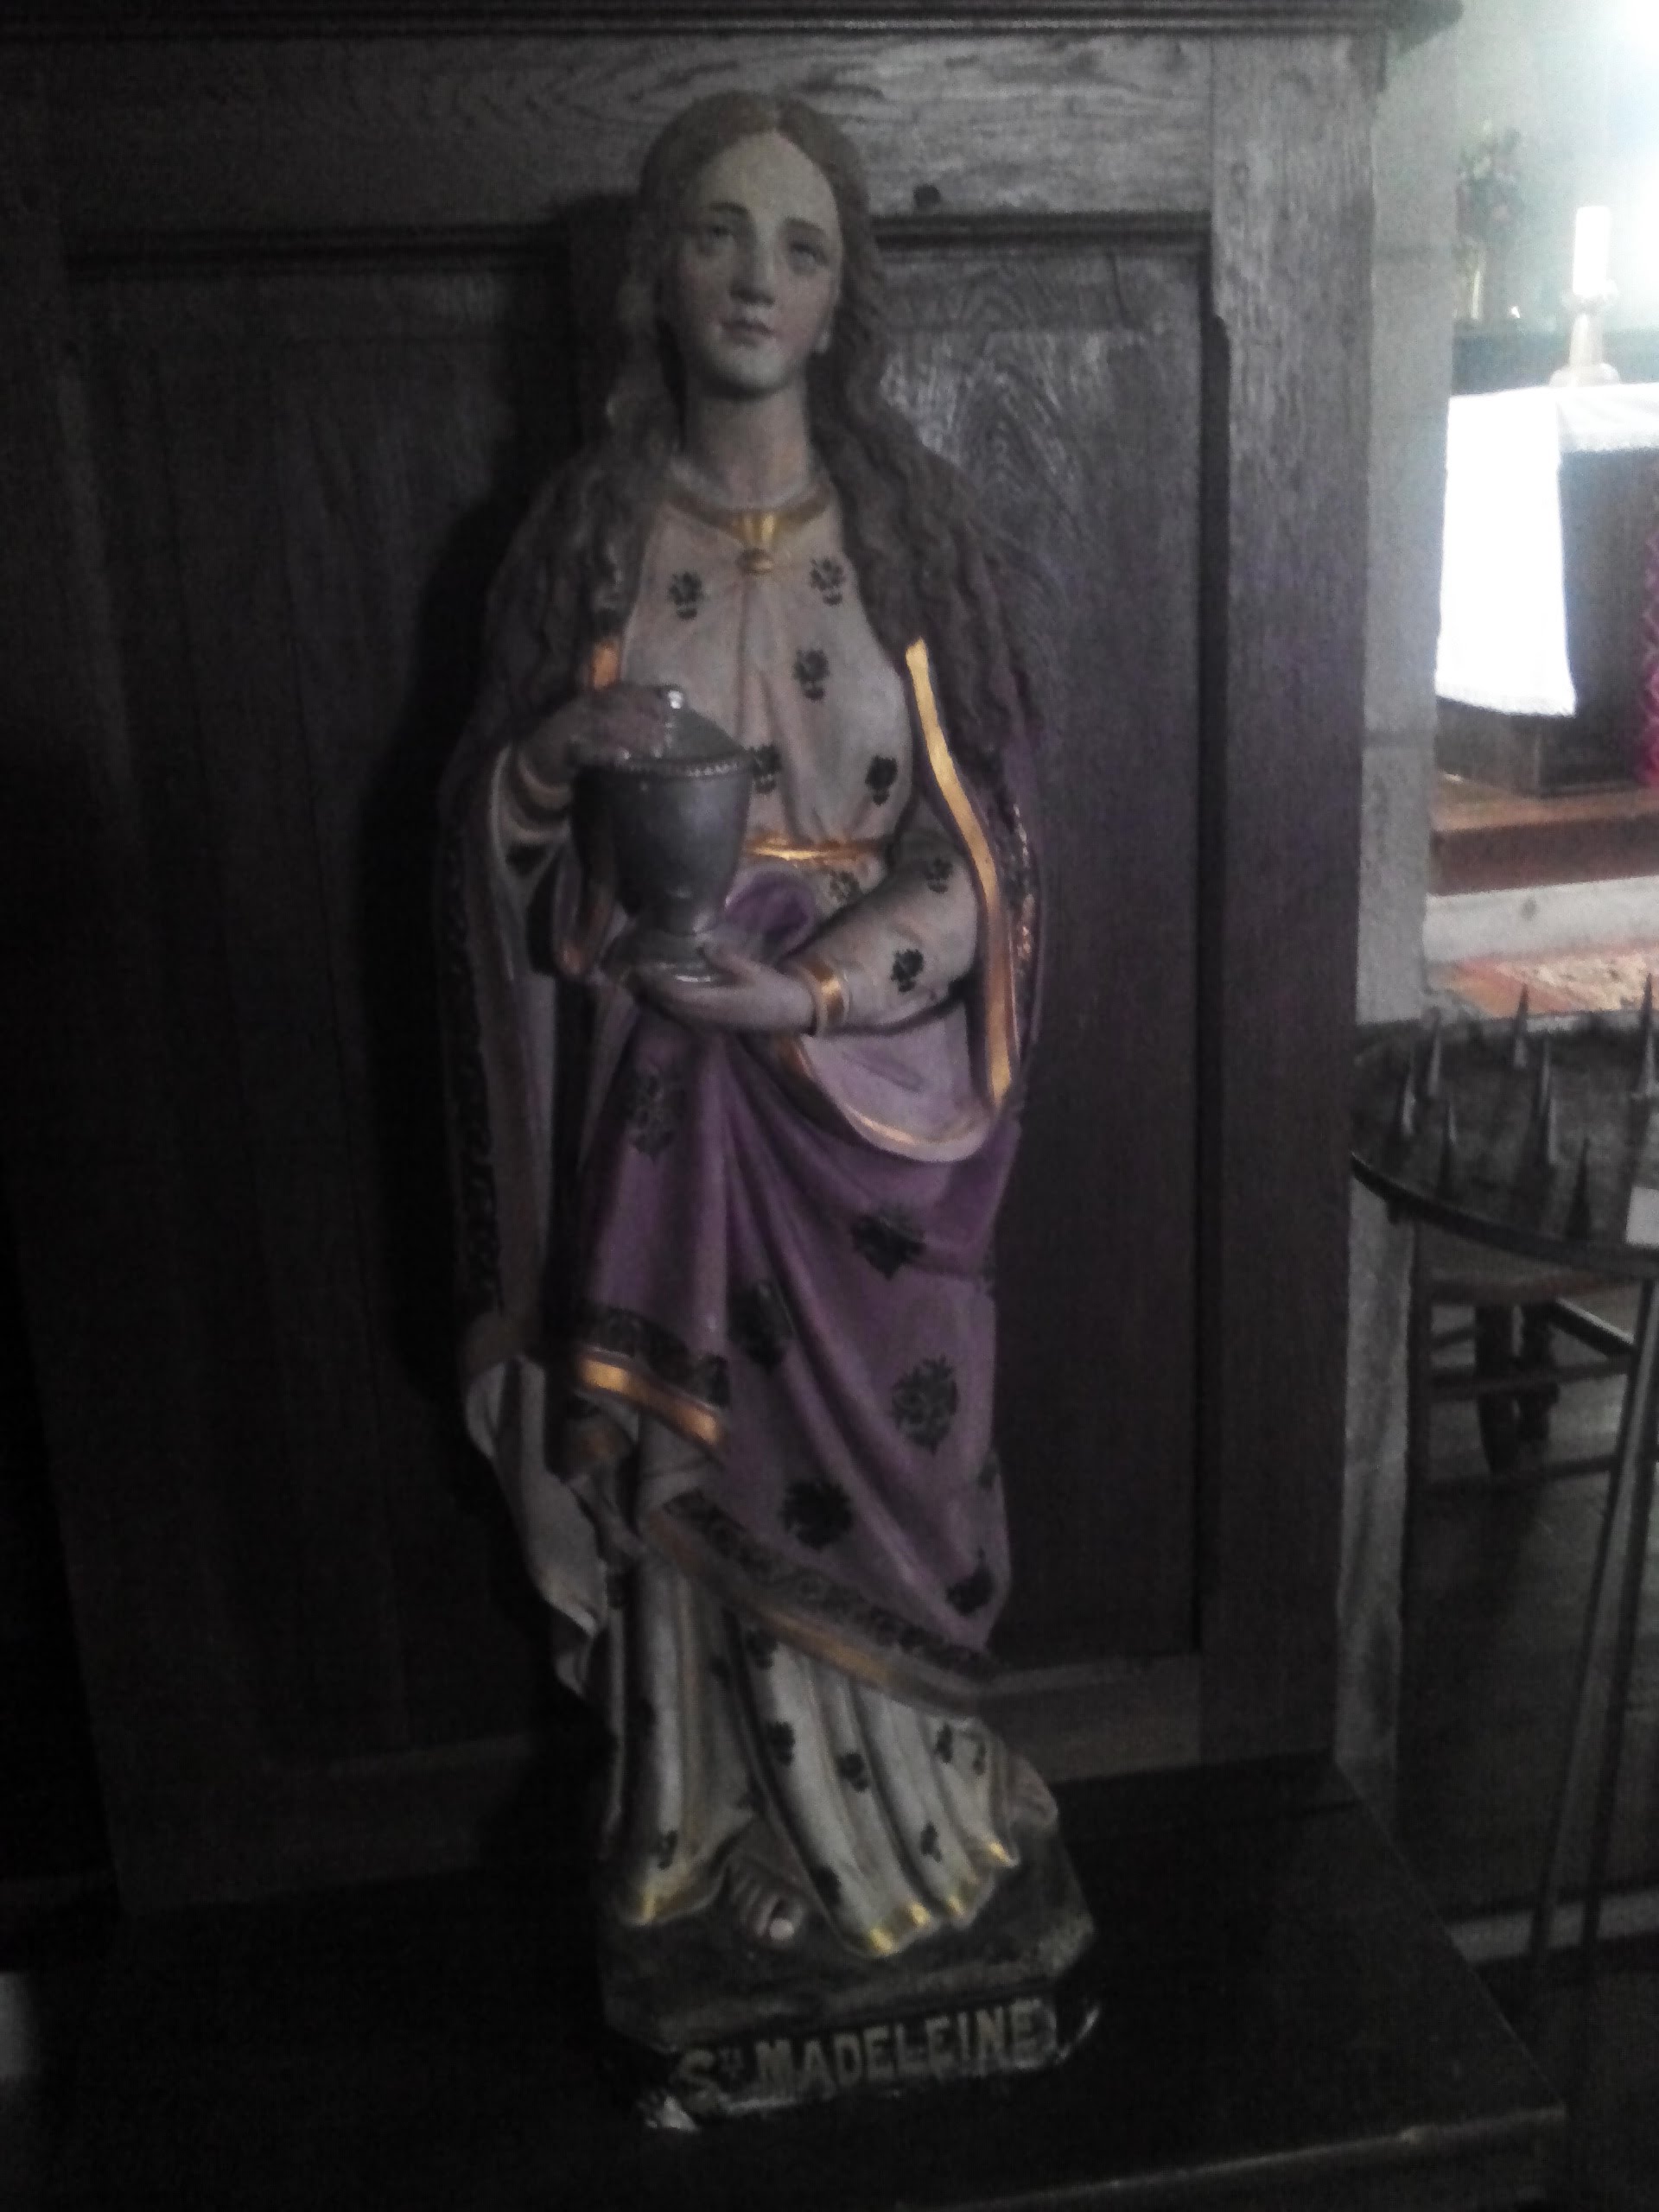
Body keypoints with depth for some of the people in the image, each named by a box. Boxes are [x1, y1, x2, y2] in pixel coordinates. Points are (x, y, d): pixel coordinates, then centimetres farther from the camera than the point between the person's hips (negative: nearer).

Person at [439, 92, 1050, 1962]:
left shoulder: (911, 524, 0)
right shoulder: (584, 528, 3)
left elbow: (985, 830, -3)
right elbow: (486, 829, 6)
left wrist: (815, 987, -17)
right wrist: (554, 754, -17)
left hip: (864, 1086, 0)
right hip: (653, 1090, 1)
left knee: (875, 1446, 8)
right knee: (682, 1459, 9)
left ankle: (894, 1811, 32)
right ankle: (722, 1822, 31)